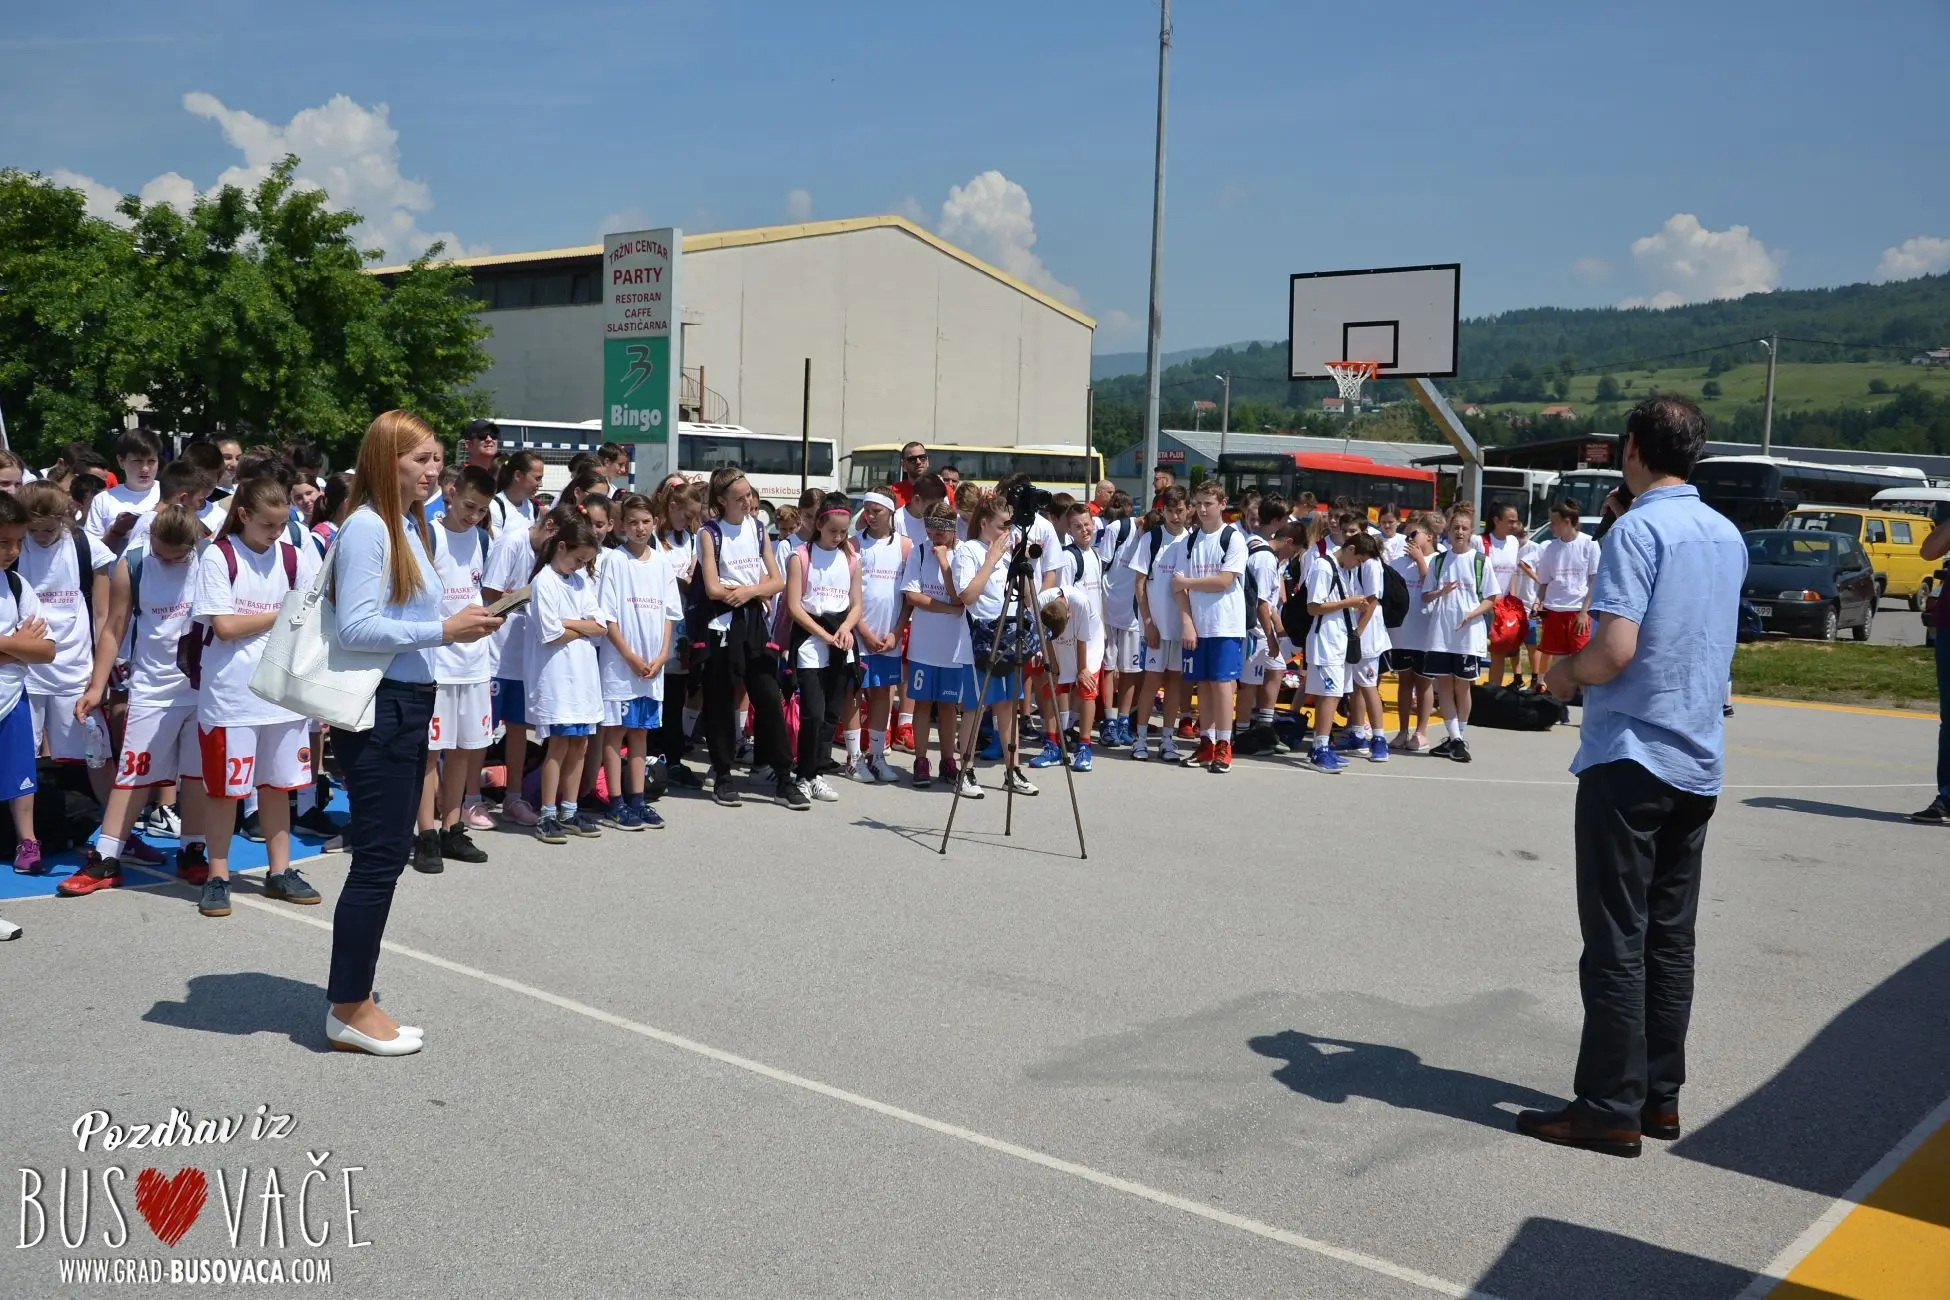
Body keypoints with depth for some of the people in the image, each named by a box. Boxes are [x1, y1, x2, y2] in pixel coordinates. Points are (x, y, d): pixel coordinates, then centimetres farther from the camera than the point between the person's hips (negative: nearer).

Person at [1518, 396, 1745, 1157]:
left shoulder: (1638, 529, -14)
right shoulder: (1728, 536, 12)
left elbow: (1616, 650, -22)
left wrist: (1565, 674, -3)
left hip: (1630, 757, -8)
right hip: (1698, 761, 8)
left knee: (1617, 940, -2)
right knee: (1670, 936, 13)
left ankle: (1611, 1108, 4)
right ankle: (1660, 1095, 20)